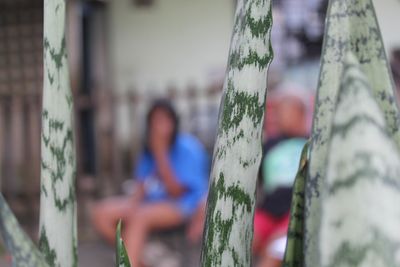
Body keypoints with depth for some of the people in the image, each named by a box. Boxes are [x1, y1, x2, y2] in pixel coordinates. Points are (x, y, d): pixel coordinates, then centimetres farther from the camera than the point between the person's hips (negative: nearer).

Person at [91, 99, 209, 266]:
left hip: (181, 206, -7)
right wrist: (133, 203, -14)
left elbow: (176, 191, -17)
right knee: (102, 213, -12)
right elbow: (141, 186, 8)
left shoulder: (187, 149, -11)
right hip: (151, 202, 7)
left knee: (139, 217, -35)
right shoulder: (150, 149, 9)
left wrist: (160, 154, -20)